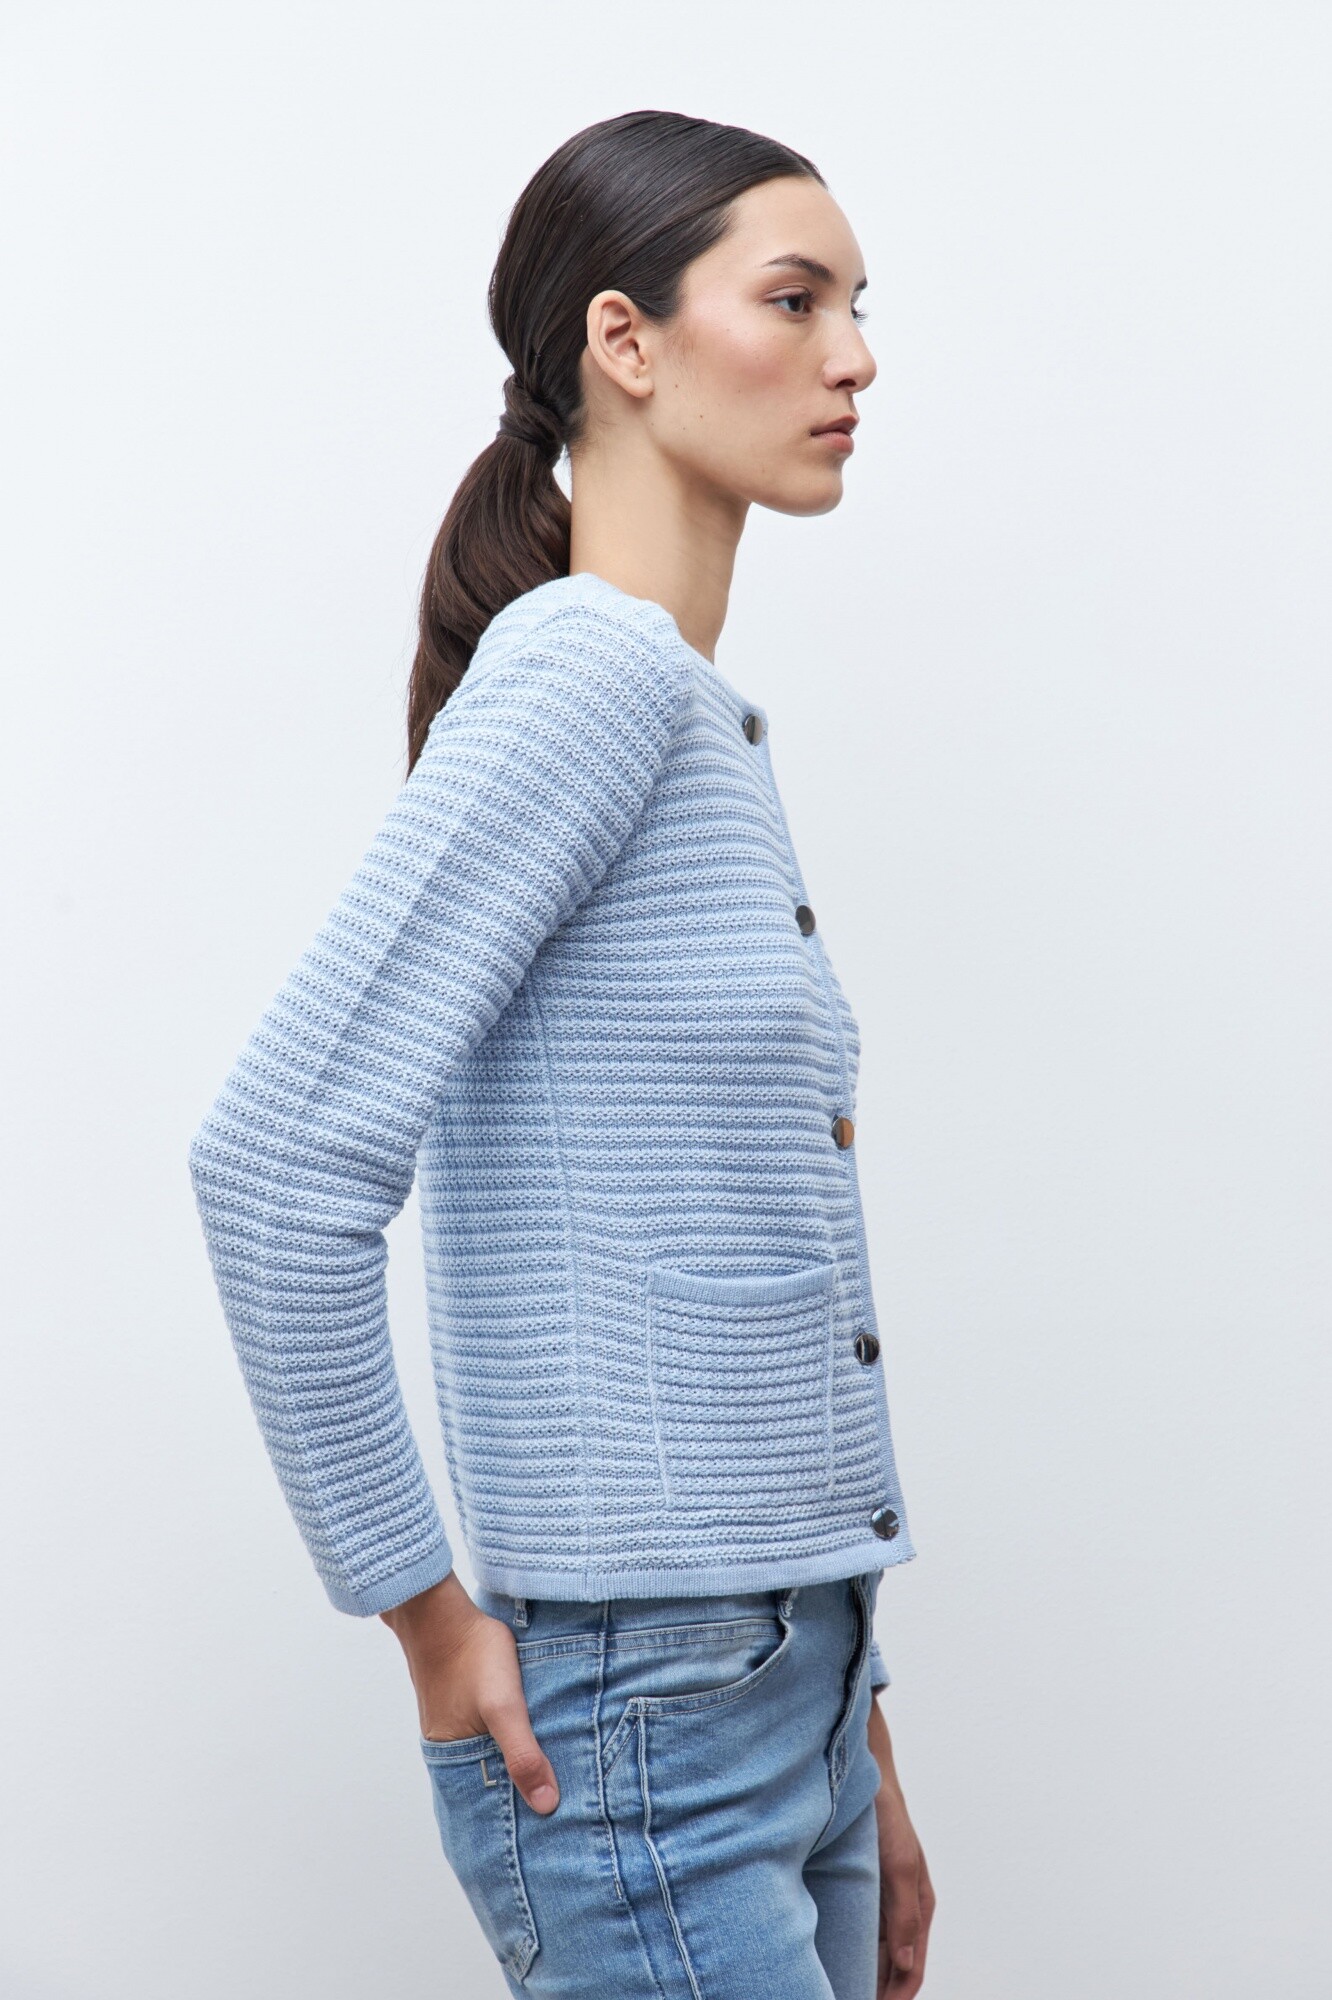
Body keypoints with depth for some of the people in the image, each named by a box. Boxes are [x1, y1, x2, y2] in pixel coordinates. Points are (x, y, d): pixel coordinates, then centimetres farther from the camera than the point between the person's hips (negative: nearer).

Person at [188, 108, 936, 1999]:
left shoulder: (713, 724, 14)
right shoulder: (585, 673, -13)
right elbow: (281, 1158, -23)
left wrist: (853, 1756, 16)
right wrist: (430, 1615, -14)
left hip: (785, 1698, 8)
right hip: (634, 1735, -8)